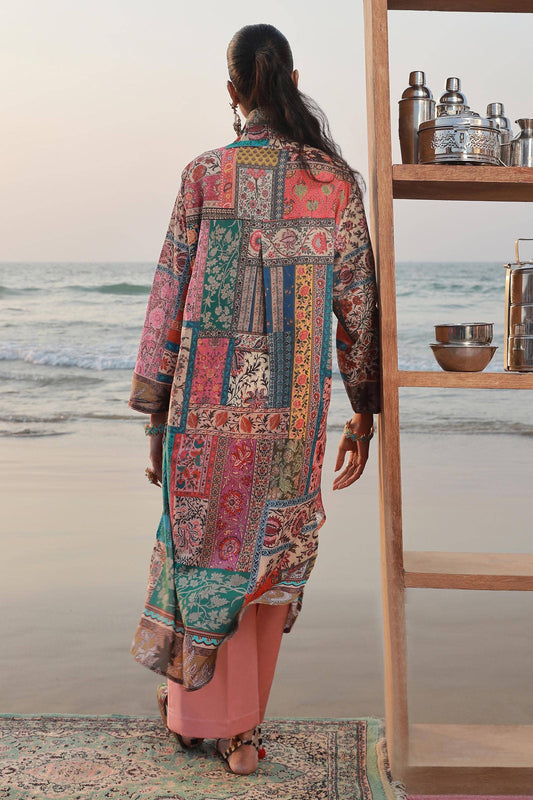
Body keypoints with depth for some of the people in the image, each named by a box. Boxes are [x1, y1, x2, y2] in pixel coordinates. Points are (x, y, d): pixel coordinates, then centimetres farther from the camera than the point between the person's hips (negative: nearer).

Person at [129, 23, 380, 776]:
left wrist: (156, 411, 5)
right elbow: (358, 304, 1)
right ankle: (243, 729, 25)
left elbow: (170, 298, -3)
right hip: (294, 402, 1)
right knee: (273, 550, 14)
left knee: (205, 544, 15)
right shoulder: (337, 180, 1)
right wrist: (365, 412, 10)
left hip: (210, 398, -1)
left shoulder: (205, 175, -3)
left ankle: (197, 708, 32)